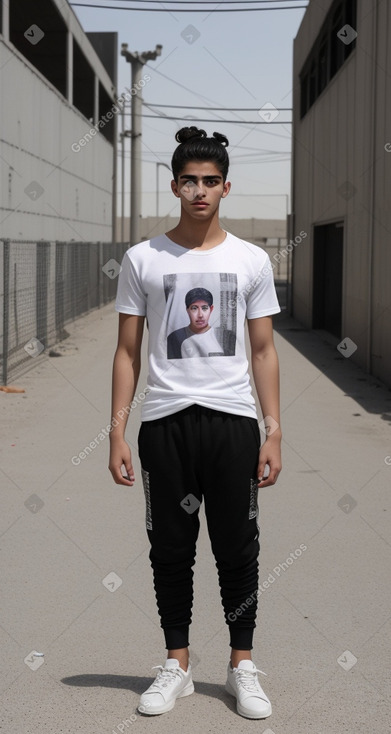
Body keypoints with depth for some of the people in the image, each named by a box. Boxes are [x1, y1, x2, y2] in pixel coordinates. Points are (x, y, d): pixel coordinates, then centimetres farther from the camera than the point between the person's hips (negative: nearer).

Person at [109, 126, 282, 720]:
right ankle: (177, 665, 21)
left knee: (238, 548, 5)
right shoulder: (143, 259, 4)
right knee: (171, 549, 8)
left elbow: (263, 350, 6)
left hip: (232, 421, 0)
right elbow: (128, 351, 5)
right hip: (164, 422, 0)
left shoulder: (251, 260, 5)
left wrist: (274, 432, 0)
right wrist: (117, 431, -1)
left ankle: (242, 665, 19)